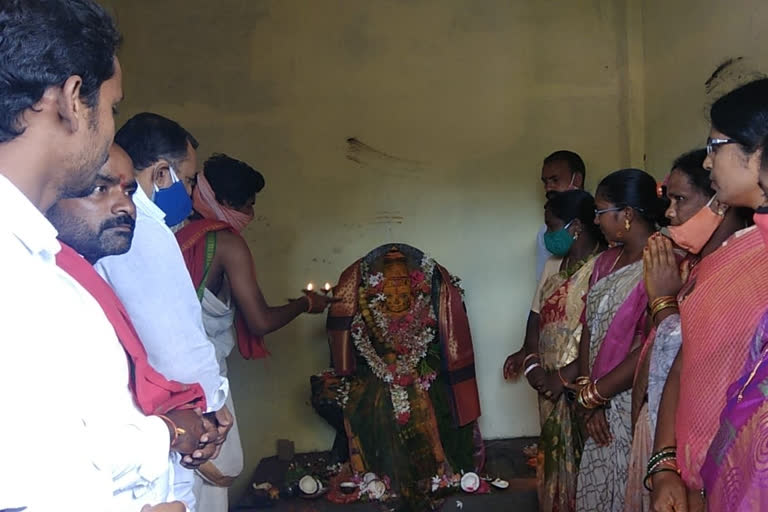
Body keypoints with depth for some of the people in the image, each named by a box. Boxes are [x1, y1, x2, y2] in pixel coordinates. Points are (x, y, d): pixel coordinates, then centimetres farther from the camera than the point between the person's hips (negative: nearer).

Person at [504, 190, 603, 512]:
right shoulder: (553, 265, 11)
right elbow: (536, 319, 12)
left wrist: (564, 376, -18)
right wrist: (532, 364, -3)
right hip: (551, 389, 7)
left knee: (583, 468, 2)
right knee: (554, 461, 17)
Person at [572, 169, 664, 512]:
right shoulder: (606, 262, 9)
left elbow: (652, 349, -22)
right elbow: (589, 330, 4)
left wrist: (591, 394, -12)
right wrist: (589, 398, -6)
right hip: (601, 406, 7)